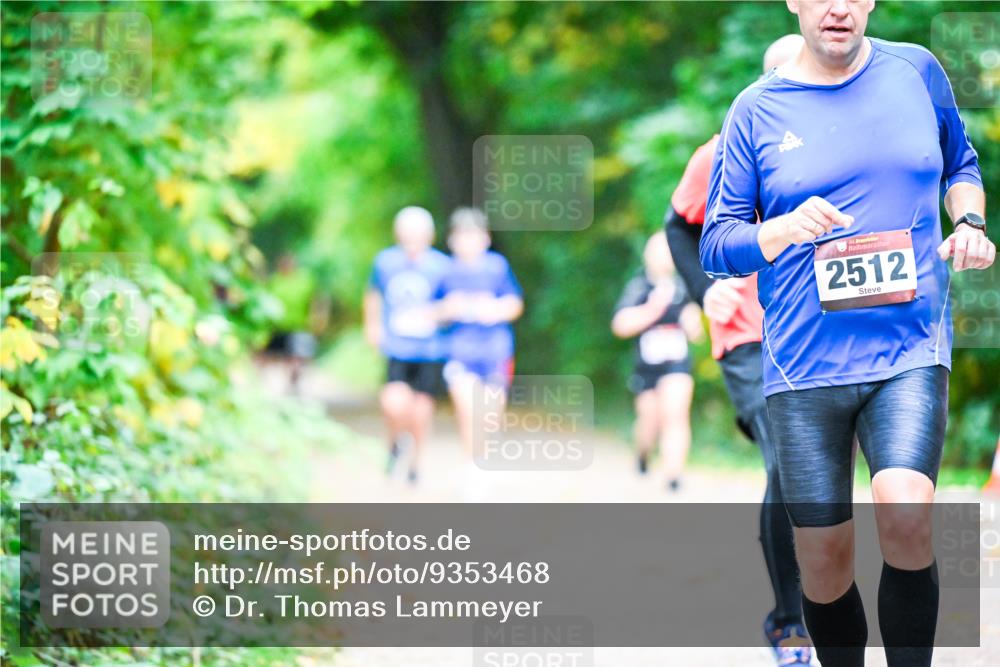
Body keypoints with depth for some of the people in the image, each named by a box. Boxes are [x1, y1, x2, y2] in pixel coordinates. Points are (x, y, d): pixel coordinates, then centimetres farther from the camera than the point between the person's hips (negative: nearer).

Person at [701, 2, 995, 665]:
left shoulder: (917, 70, 6)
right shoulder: (757, 111, 2)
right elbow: (716, 246, 3)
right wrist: (785, 229, -17)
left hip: (911, 350, 0)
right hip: (804, 365, 1)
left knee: (904, 511, -24)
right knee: (823, 558, 2)